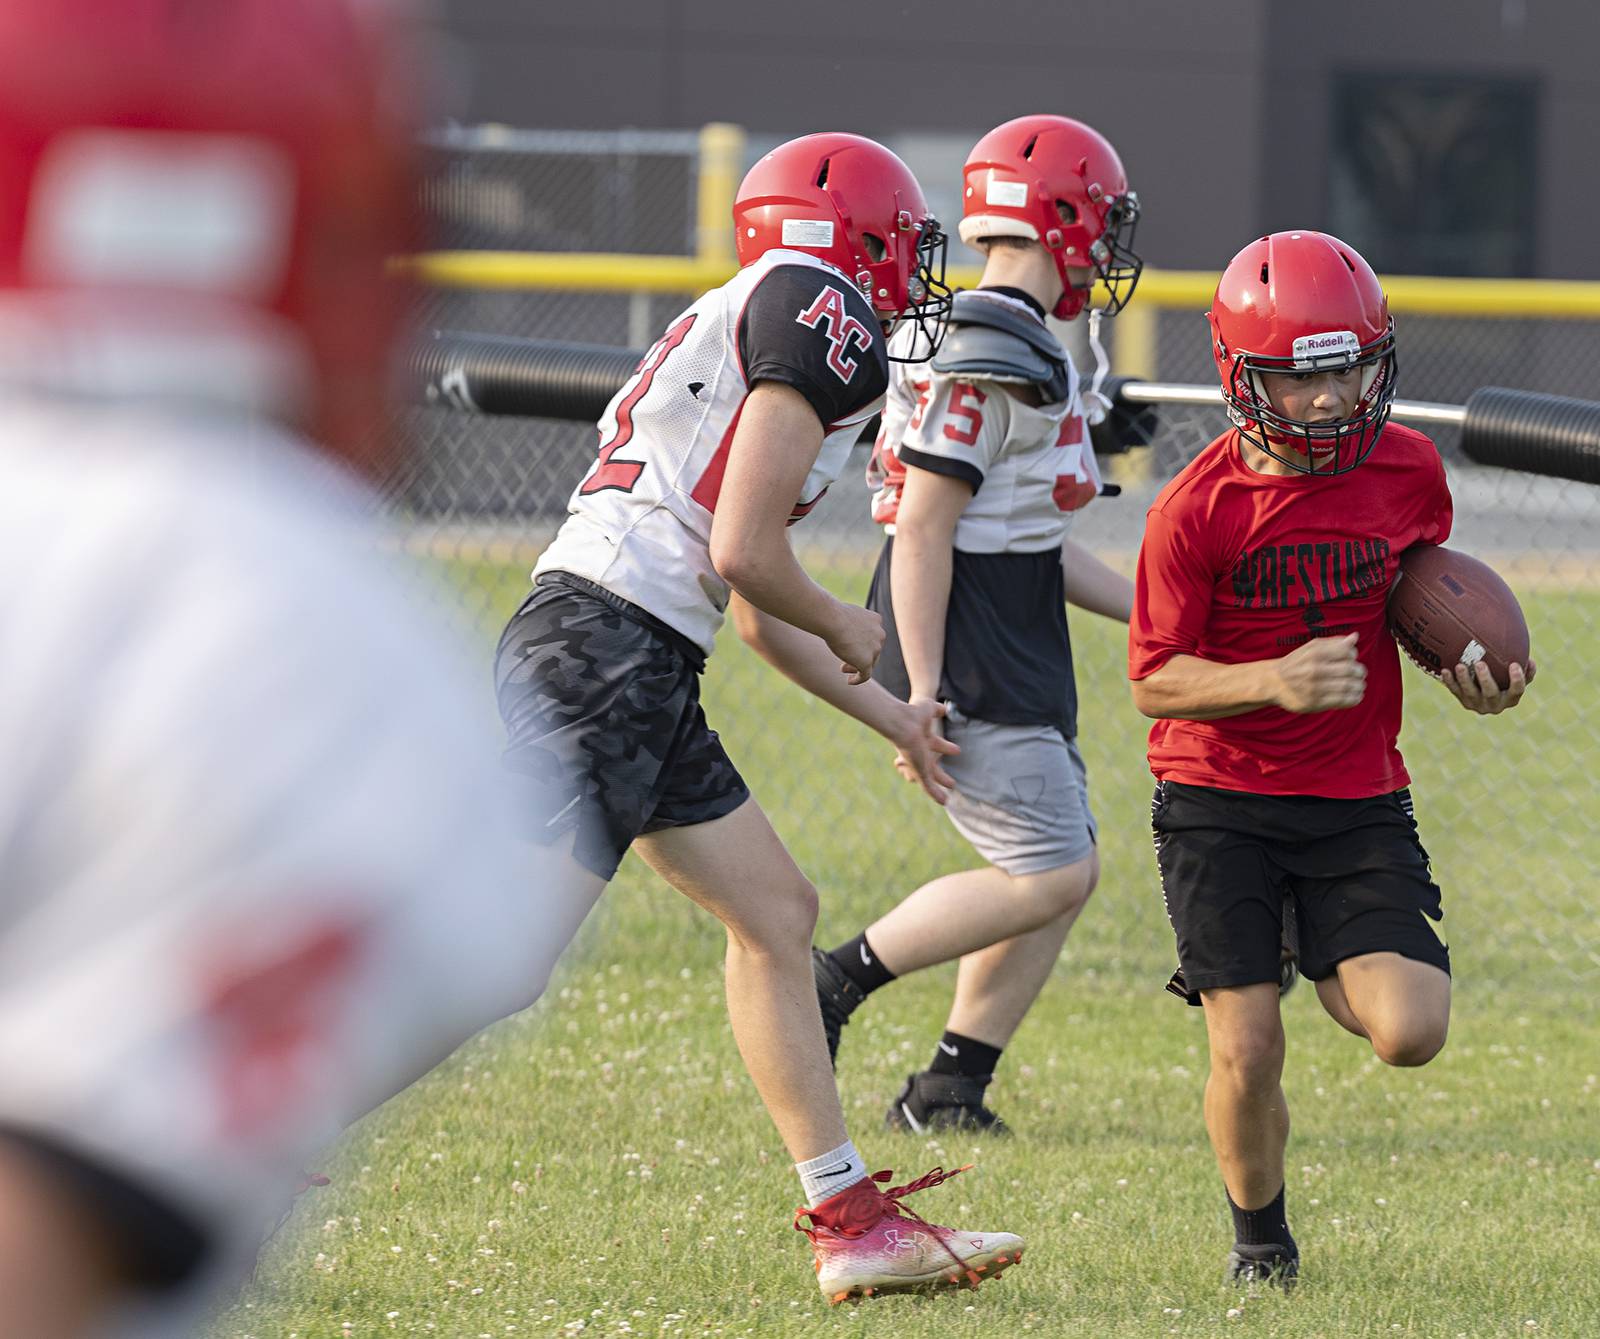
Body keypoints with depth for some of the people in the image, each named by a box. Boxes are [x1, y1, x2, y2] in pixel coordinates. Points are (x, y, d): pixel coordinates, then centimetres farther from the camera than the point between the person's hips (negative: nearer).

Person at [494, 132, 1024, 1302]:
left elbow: (754, 616, 30)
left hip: (639, 674, 10)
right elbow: (742, 553, -13)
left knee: (775, 913, 13)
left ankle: (851, 1224, 15)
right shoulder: (825, 313, -5)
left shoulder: (745, 321, 25)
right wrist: (847, 629, 6)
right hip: (605, 647, -10)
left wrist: (891, 717, 37)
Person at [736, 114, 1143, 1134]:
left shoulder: (1018, 351, 15)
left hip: (1016, 662, 10)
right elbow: (923, 530, -20)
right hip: (970, 663, -10)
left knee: (1068, 871, 10)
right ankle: (837, 983, -1)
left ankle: (952, 1088, 13)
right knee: (1048, 877, -10)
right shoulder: (991, 360, -17)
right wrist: (926, 694, -22)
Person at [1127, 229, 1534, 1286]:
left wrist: (1463, 672, -2)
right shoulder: (1196, 511, -15)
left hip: (1358, 799, 2)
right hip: (1218, 802, -2)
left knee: (1410, 1033, -13)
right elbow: (1157, 681, -11)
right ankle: (1260, 1232, 23)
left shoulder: (1410, 470, -4)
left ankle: (1337, 976, 25)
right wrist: (1274, 682, -27)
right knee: (1247, 1053, -7)